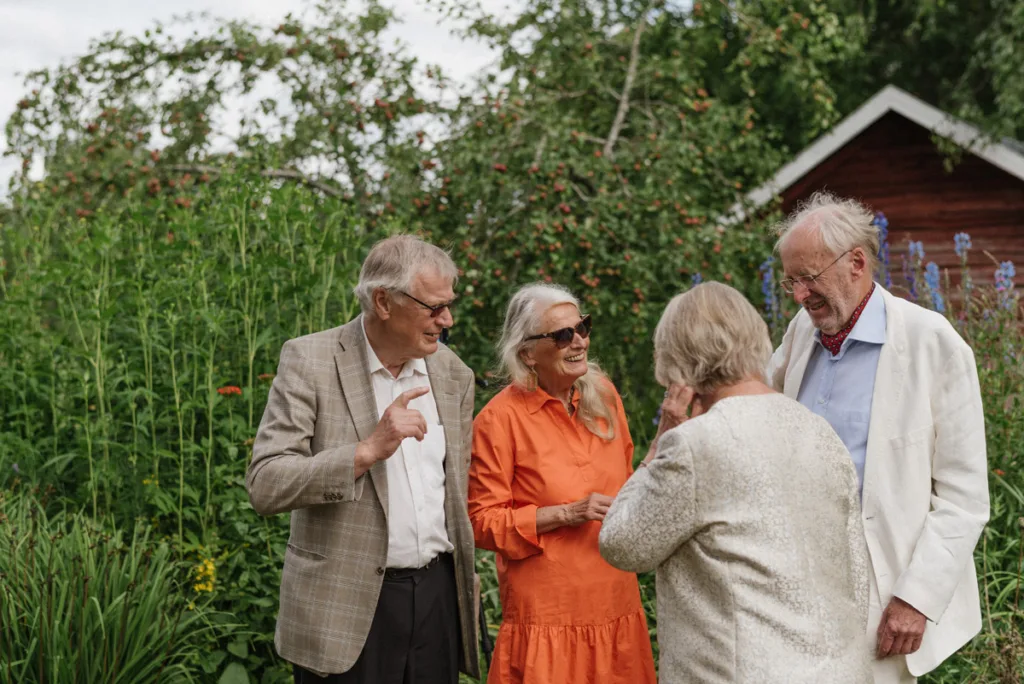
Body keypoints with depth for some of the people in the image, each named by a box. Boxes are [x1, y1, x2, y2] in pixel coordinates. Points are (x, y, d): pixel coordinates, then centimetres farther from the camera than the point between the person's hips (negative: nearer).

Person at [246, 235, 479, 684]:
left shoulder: (452, 373, 7)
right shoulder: (310, 361, -8)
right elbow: (264, 487, -15)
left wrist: (465, 590, 11)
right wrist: (369, 450, -23)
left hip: (439, 595, 5)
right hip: (347, 606, -4)